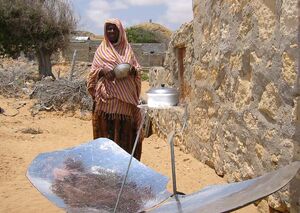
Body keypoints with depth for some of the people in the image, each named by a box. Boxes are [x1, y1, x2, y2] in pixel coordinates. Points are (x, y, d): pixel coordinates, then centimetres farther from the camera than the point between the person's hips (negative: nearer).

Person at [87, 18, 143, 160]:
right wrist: (103, 71, -17)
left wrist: (133, 69, -9)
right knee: (108, 127, -4)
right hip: (108, 96, -2)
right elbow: (93, 71, 5)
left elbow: (137, 67, 15)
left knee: (125, 128, 2)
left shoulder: (127, 48, 14)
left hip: (126, 98, 2)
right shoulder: (102, 50, 8)